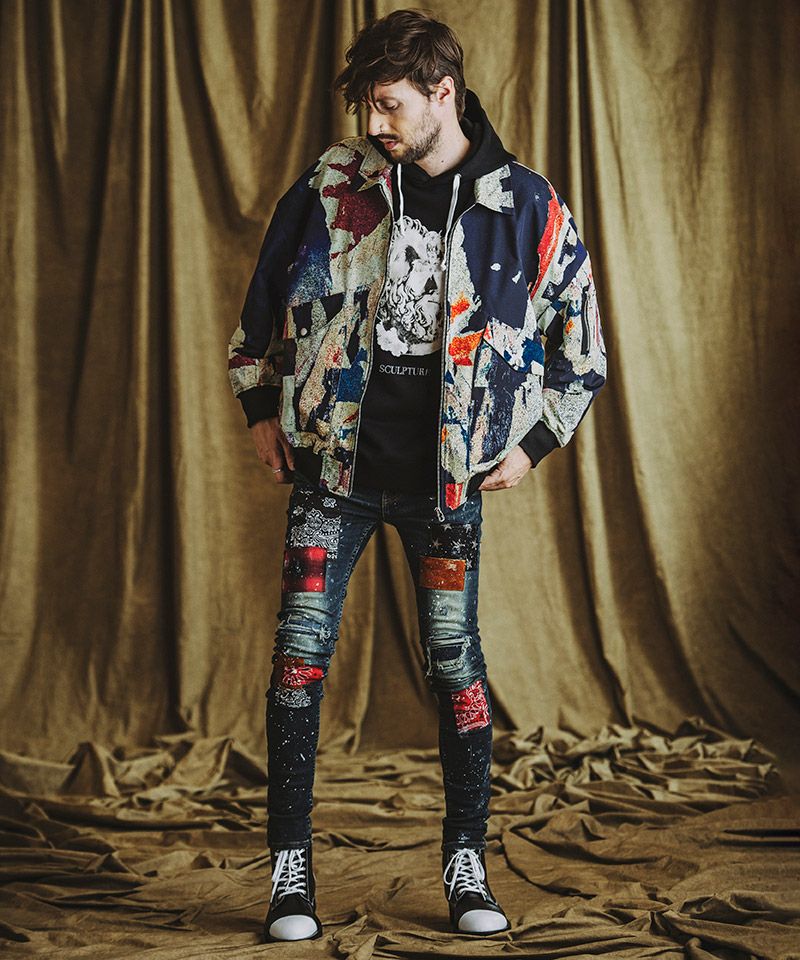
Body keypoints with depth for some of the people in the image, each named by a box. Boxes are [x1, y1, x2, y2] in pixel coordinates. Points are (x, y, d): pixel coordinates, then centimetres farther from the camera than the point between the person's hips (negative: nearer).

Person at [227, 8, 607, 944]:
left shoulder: (526, 207, -2)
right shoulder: (334, 182, 1)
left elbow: (580, 343, 8)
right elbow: (266, 292, 14)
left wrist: (530, 443, 4)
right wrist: (262, 408, 11)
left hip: (446, 474, -1)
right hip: (334, 460, 1)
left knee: (455, 663, 3)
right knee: (300, 654, -2)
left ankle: (466, 864, 18)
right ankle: (291, 870, 9)